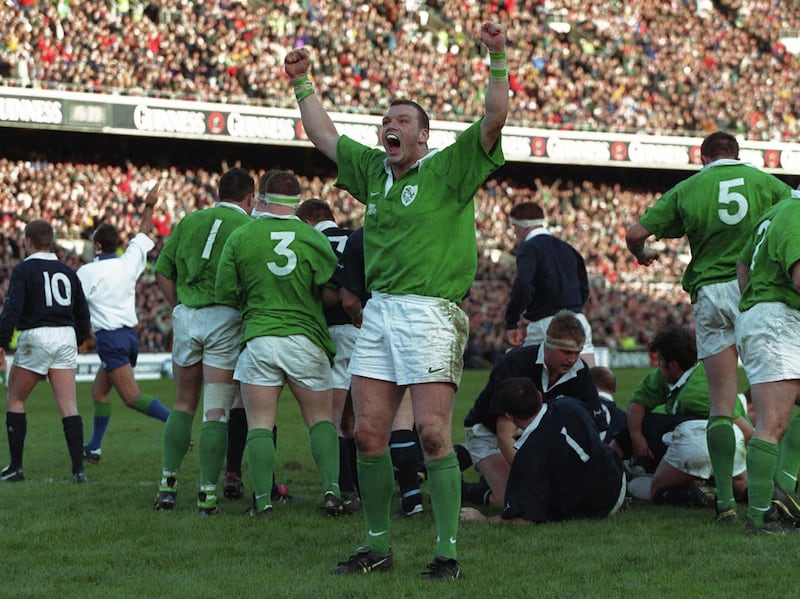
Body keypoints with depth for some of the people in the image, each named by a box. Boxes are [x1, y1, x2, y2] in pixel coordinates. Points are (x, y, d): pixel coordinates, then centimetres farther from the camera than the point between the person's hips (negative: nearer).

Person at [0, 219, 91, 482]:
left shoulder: (24, 269, -3)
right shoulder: (66, 271, 13)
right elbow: (82, 311, 15)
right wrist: (78, 340, 27)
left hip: (36, 335, -4)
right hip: (65, 337, 4)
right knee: (68, 407, 0)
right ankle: (78, 469, -8)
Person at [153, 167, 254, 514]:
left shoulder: (189, 221, 12)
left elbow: (162, 272, 12)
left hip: (186, 314, 4)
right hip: (225, 318, -4)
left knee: (183, 404, 17)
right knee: (216, 411, -1)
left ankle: (168, 484, 12)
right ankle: (207, 493, -5)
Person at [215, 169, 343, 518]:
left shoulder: (239, 238, -3)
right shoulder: (314, 239, -3)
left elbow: (225, 295, 0)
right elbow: (333, 292, -1)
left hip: (258, 339, -1)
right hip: (305, 337, 1)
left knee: (259, 424, 3)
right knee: (320, 418, 11)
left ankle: (263, 499, -5)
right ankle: (331, 489, -3)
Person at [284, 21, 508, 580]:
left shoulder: (448, 169, 0)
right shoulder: (372, 169, 18)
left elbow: (494, 118, -10)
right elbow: (325, 135, 31)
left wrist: (498, 59, -16)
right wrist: (303, 82, 31)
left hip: (431, 313, -6)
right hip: (379, 310, 6)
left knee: (432, 431, -12)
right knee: (369, 432, 3)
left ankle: (447, 549, -6)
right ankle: (378, 545, 15)